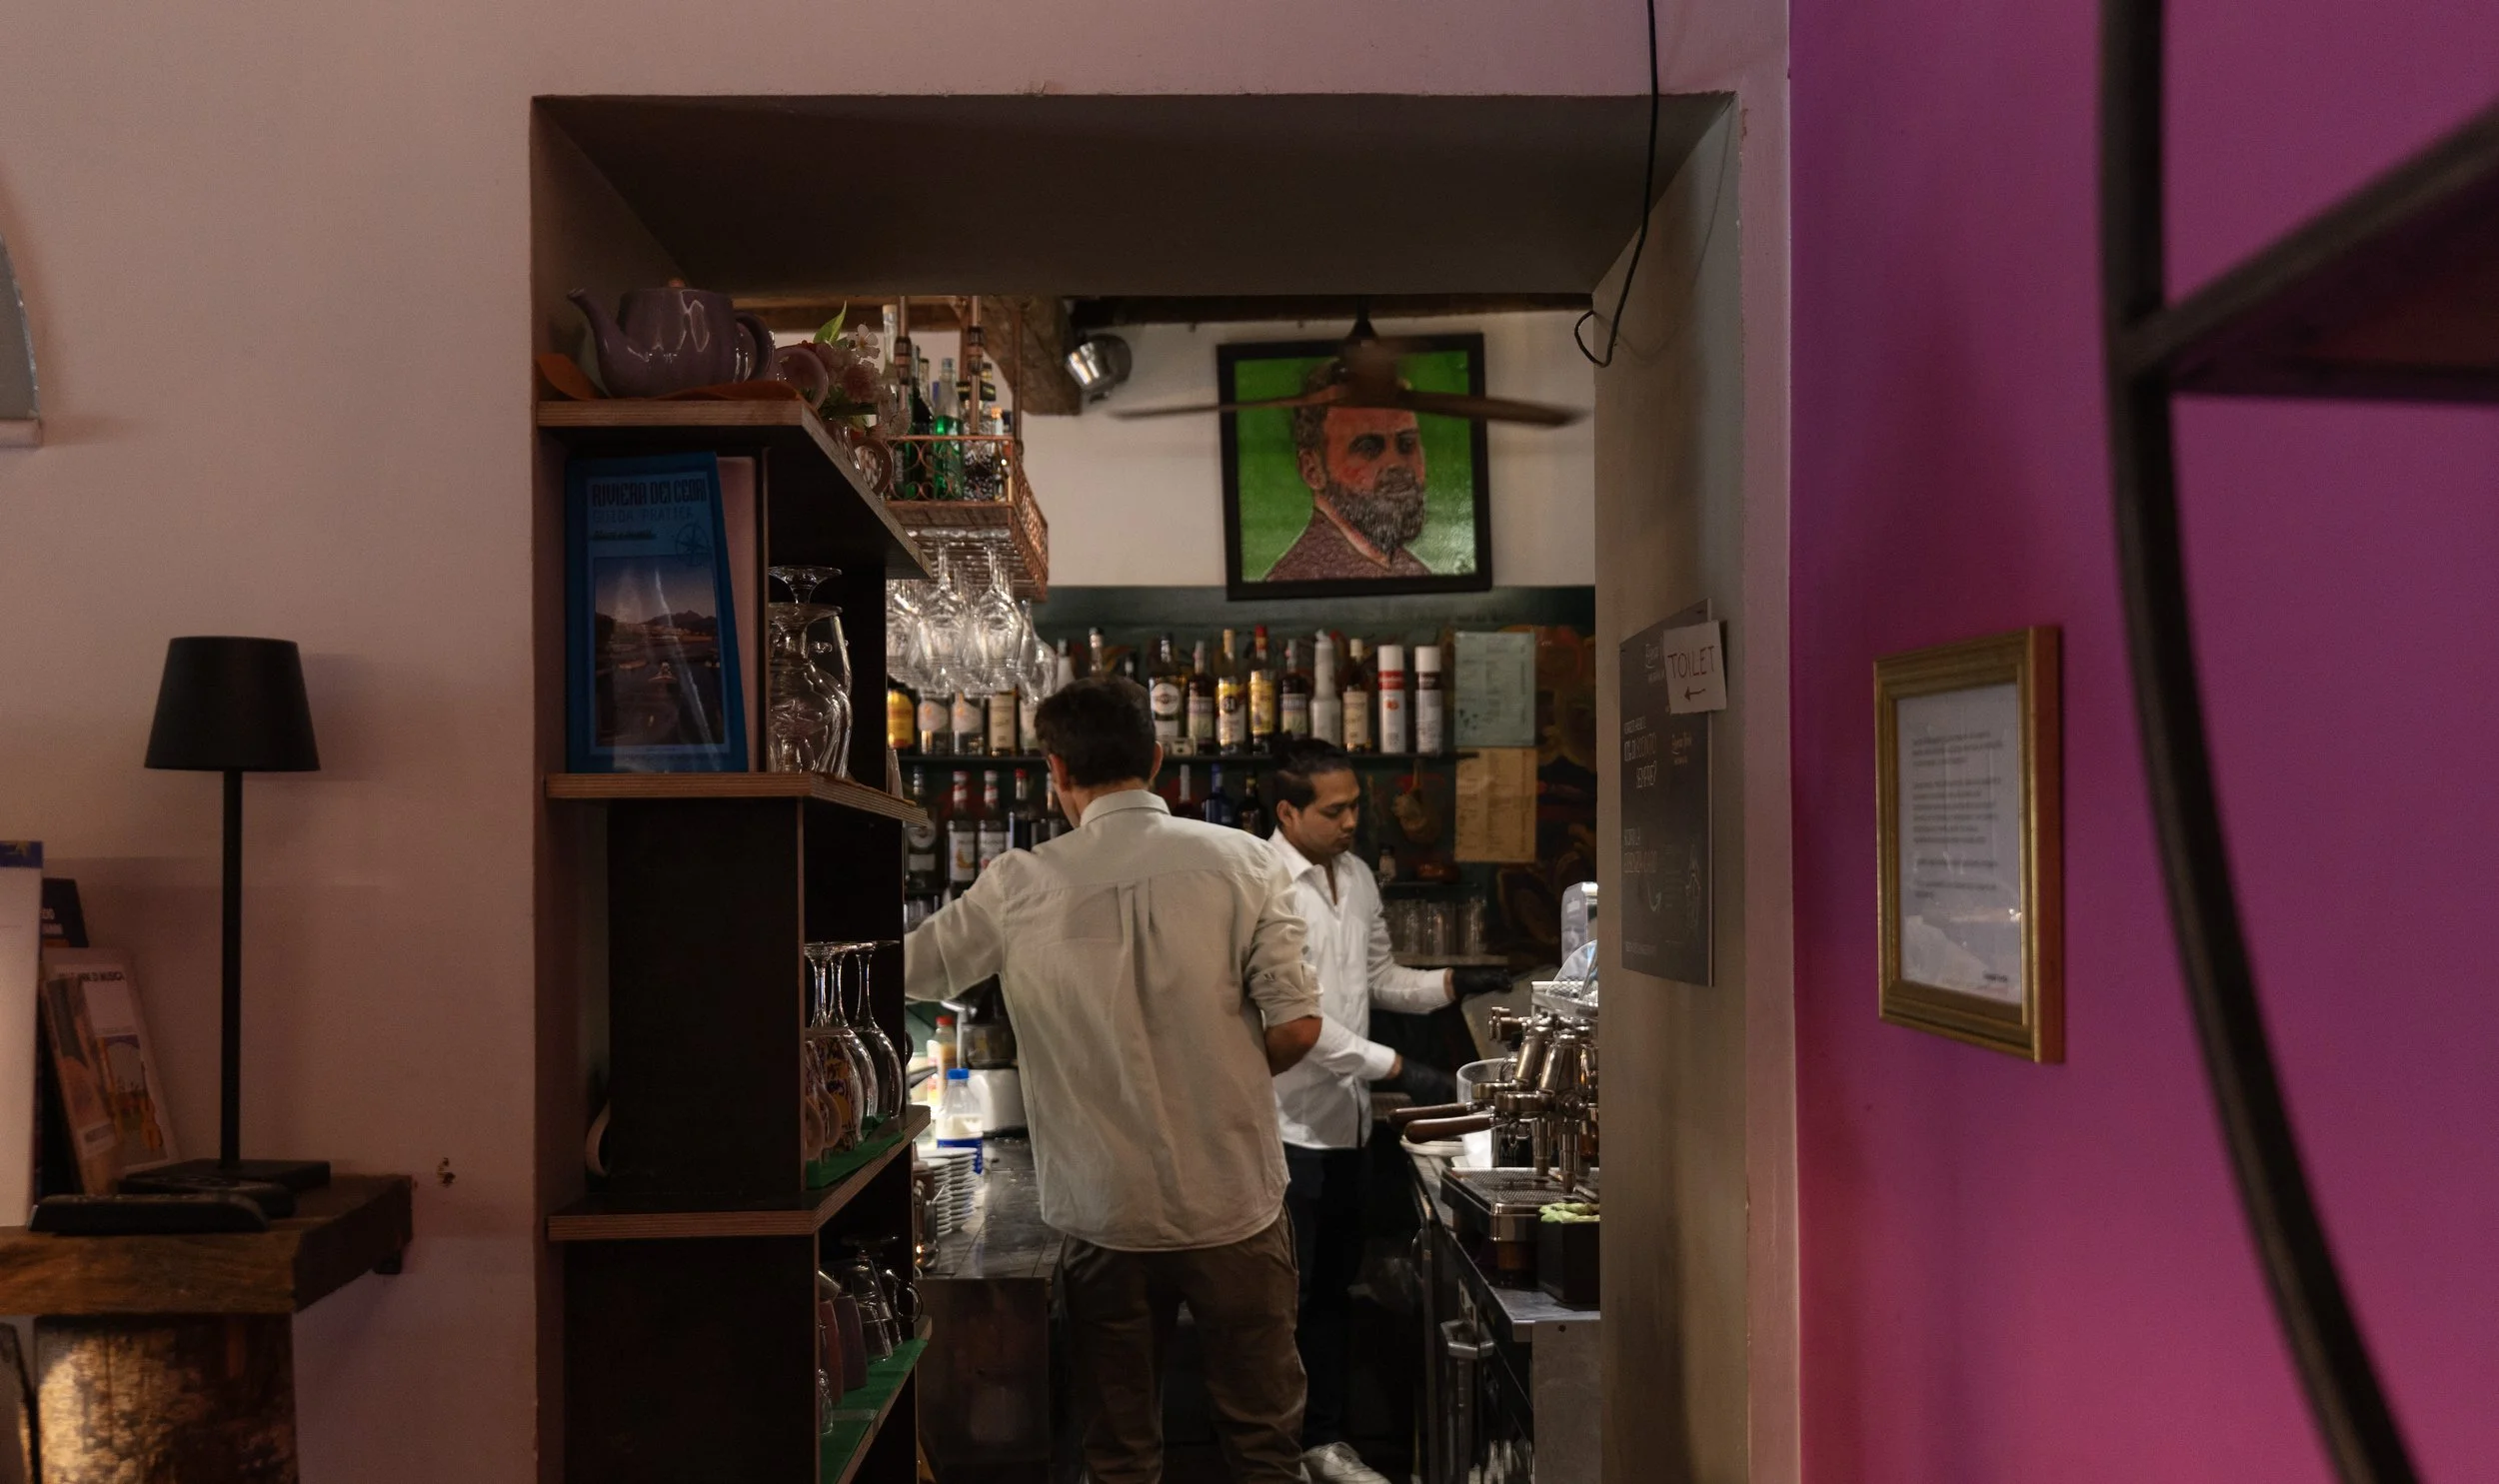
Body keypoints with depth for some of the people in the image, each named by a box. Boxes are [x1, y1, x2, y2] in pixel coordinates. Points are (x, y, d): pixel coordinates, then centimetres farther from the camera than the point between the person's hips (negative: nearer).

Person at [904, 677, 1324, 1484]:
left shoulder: (1019, 888, -6)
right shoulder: (1241, 861, -8)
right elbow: (1297, 1027, -10)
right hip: (1234, 1208, 0)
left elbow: (906, 970, 6)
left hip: (1105, 1216, 1)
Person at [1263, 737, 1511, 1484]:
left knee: (1332, 1290, 17)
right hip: (1283, 1123, -7)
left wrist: (1453, 983, 0)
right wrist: (1399, 1069, -24)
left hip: (1343, 1119, 8)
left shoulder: (1357, 876, 8)